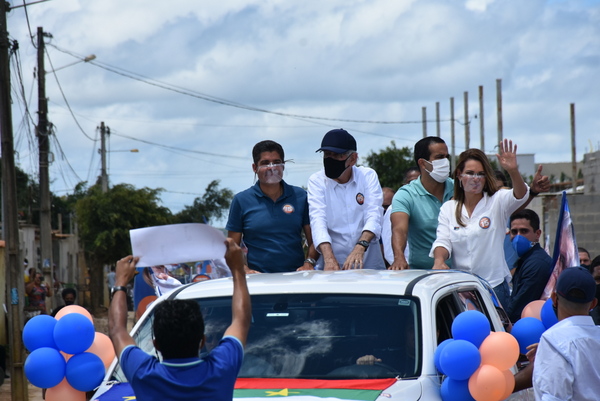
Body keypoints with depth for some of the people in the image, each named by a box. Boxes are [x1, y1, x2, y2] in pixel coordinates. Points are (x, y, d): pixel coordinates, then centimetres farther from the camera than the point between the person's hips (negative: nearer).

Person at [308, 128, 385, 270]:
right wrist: (329, 257, -27)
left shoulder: (368, 176, 6)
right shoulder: (316, 180, 3)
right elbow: (318, 220, -10)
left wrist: (360, 247, -26)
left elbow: (374, 215, -7)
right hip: (333, 264, 0)